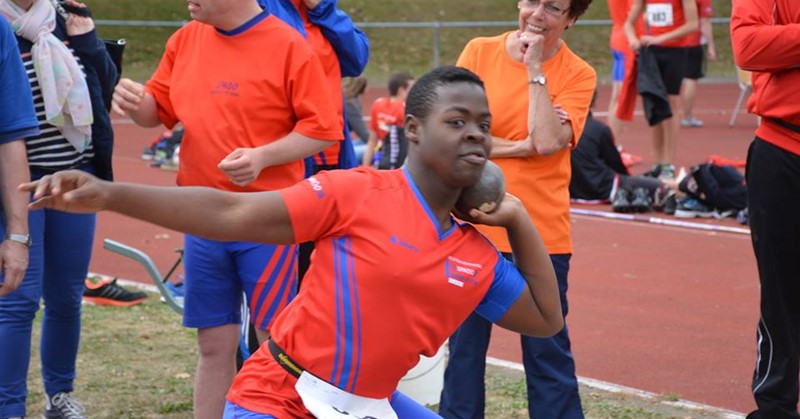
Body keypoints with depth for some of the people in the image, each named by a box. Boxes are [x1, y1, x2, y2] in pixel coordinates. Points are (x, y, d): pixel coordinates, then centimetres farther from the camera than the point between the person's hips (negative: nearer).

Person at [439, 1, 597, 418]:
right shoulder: (480, 52, 1)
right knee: (464, 348, 9)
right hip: (473, 226, 1)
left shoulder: (578, 75, -2)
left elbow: (549, 142, -17)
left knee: (548, 354, 3)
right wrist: (523, 146, -12)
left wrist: (535, 68, -12)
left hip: (541, 233, -1)